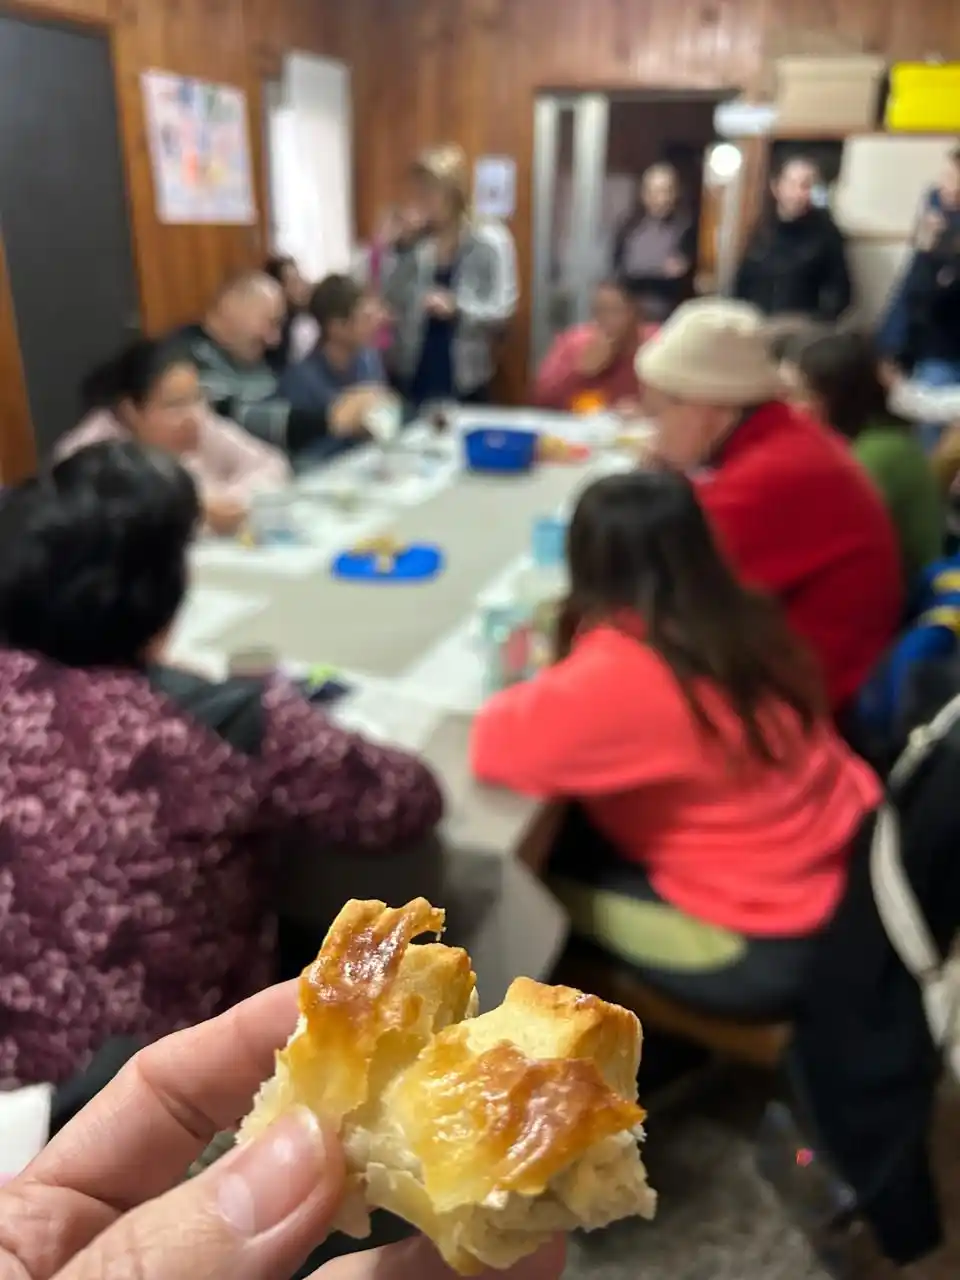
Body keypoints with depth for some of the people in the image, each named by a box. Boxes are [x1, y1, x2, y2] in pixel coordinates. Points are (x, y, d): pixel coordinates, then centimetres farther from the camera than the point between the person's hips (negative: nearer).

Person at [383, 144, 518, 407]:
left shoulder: (490, 240, -7)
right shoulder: (418, 241, 2)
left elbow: (502, 309, -12)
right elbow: (390, 299, -2)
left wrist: (457, 308, -27)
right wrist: (403, 248, -11)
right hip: (413, 373, 3)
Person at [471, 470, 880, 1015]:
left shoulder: (627, 674, -29)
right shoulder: (740, 616, -4)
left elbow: (497, 743, -29)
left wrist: (549, 688, -9)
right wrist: (573, 658, 2)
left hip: (771, 947, -8)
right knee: (574, 828, 15)